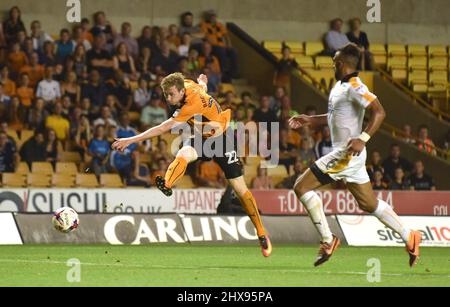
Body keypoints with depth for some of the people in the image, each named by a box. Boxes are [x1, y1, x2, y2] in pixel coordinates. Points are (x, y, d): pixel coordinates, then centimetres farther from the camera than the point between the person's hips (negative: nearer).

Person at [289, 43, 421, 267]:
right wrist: (310, 120, 22)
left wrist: (363, 139, -31)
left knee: (302, 187, -9)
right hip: (346, 154, 10)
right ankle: (409, 237, 15)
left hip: (348, 153, -10)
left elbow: (379, 112, -24)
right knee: (369, 204, 14)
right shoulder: (340, 86, 15)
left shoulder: (354, 87, -15)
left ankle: (327, 240, -7)